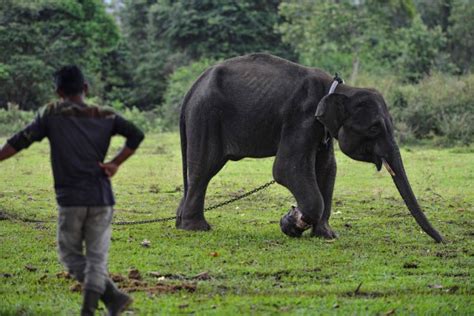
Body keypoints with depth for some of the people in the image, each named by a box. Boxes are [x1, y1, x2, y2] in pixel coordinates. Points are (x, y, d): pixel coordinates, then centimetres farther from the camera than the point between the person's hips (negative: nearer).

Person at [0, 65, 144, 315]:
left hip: (70, 200, -2)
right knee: (96, 257, 7)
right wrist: (115, 164, 2)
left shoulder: (51, 114, 1)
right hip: (102, 197, 2)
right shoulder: (106, 117, 8)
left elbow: (21, 141, -2)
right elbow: (136, 135, -1)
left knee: (70, 255, 11)